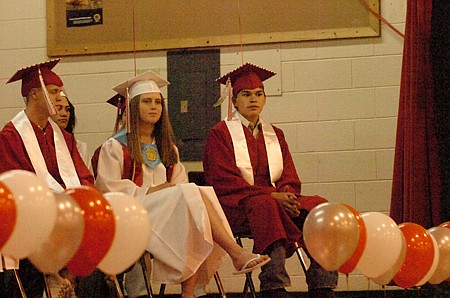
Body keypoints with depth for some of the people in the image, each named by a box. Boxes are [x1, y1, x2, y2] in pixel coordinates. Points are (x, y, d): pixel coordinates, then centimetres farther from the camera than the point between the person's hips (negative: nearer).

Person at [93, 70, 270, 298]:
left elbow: (179, 184, 20)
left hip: (169, 212, 6)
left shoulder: (167, 148, 25)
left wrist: (176, 190, -5)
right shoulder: (115, 147, 4)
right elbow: (108, 188, -6)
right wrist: (148, 192, -14)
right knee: (192, 196, -29)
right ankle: (237, 254, -36)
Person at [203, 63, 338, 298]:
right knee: (264, 205, -38)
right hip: (236, 206, -5)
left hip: (274, 198, 5)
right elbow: (224, 182, -8)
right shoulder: (220, 134, 4)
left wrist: (285, 194, -14)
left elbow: (291, 180, 12)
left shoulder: (275, 135, 20)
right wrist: (271, 195, -19)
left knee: (319, 206, -21)